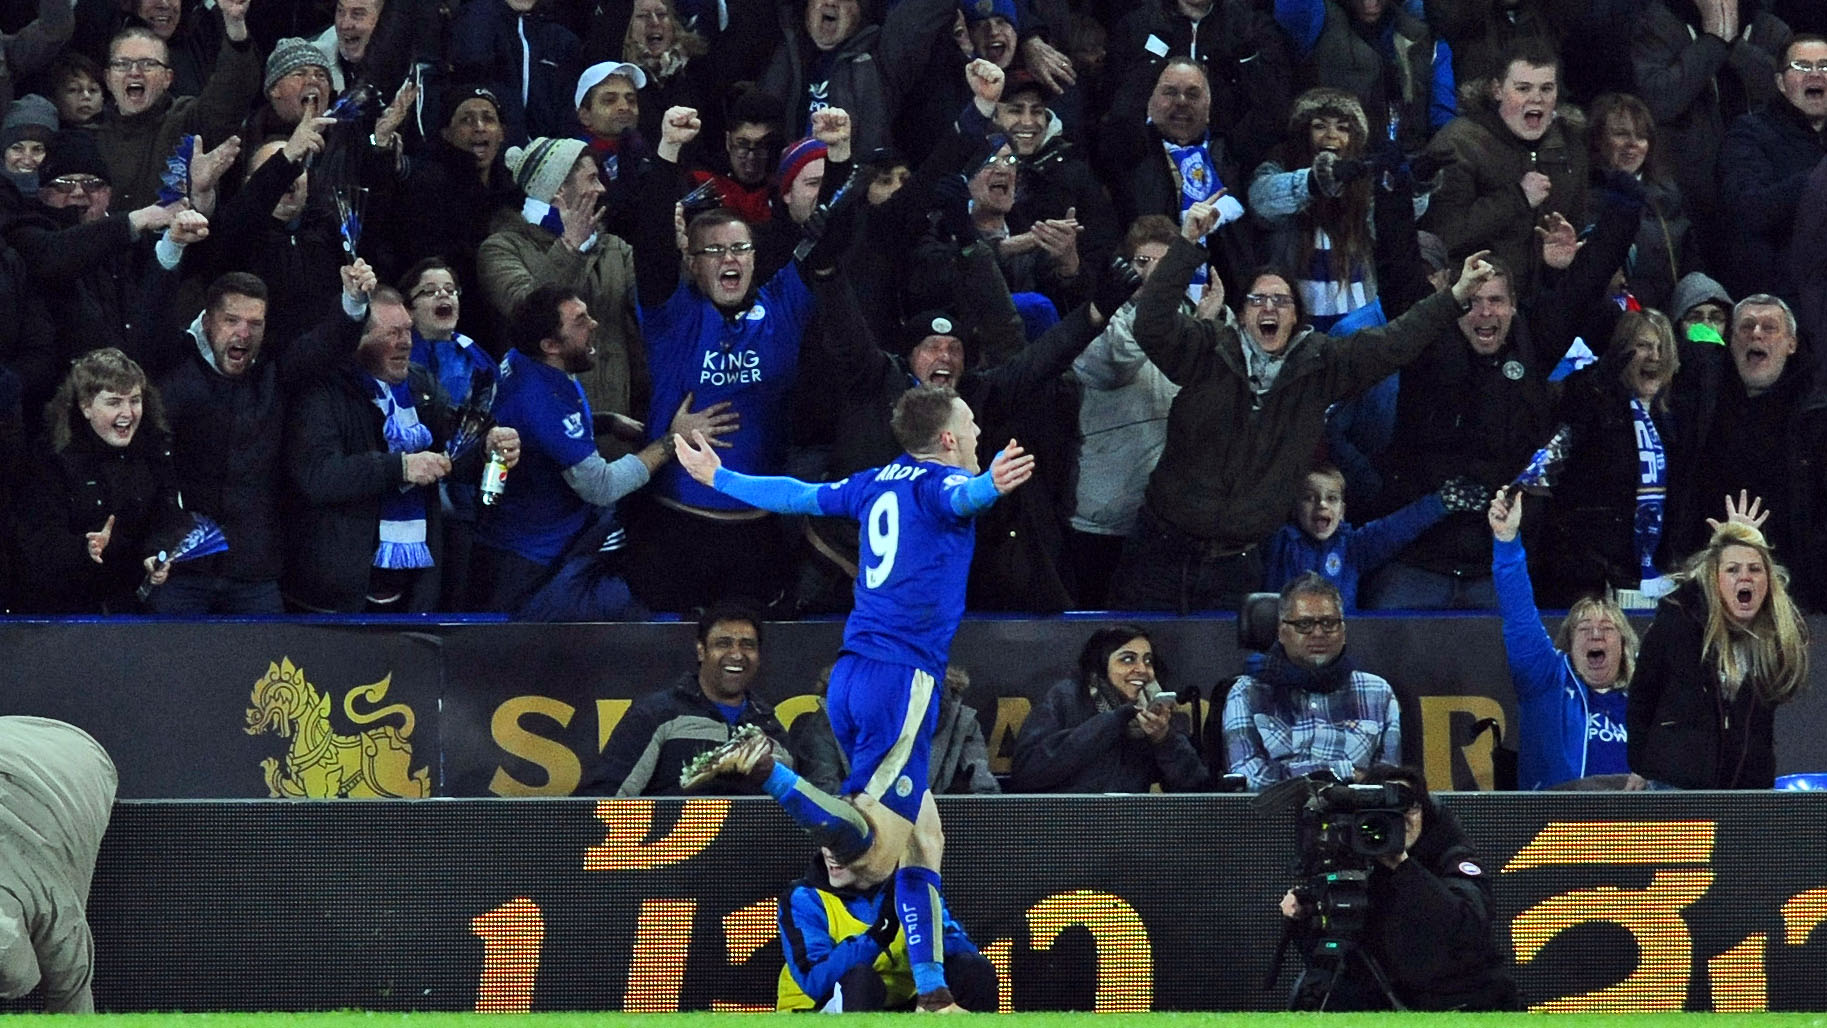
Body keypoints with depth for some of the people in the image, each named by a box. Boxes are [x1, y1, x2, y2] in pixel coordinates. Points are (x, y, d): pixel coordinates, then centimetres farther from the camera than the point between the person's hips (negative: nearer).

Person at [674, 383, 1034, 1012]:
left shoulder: (878, 484, 17)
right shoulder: (941, 482, -3)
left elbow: (797, 496, 30)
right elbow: (961, 496, -29)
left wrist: (718, 478, 48)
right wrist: (991, 486, -53)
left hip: (850, 677, 9)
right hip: (903, 678, -9)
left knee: (923, 838, 14)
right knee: (875, 851, -17)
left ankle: (932, 995, 11)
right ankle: (764, 771, -27)